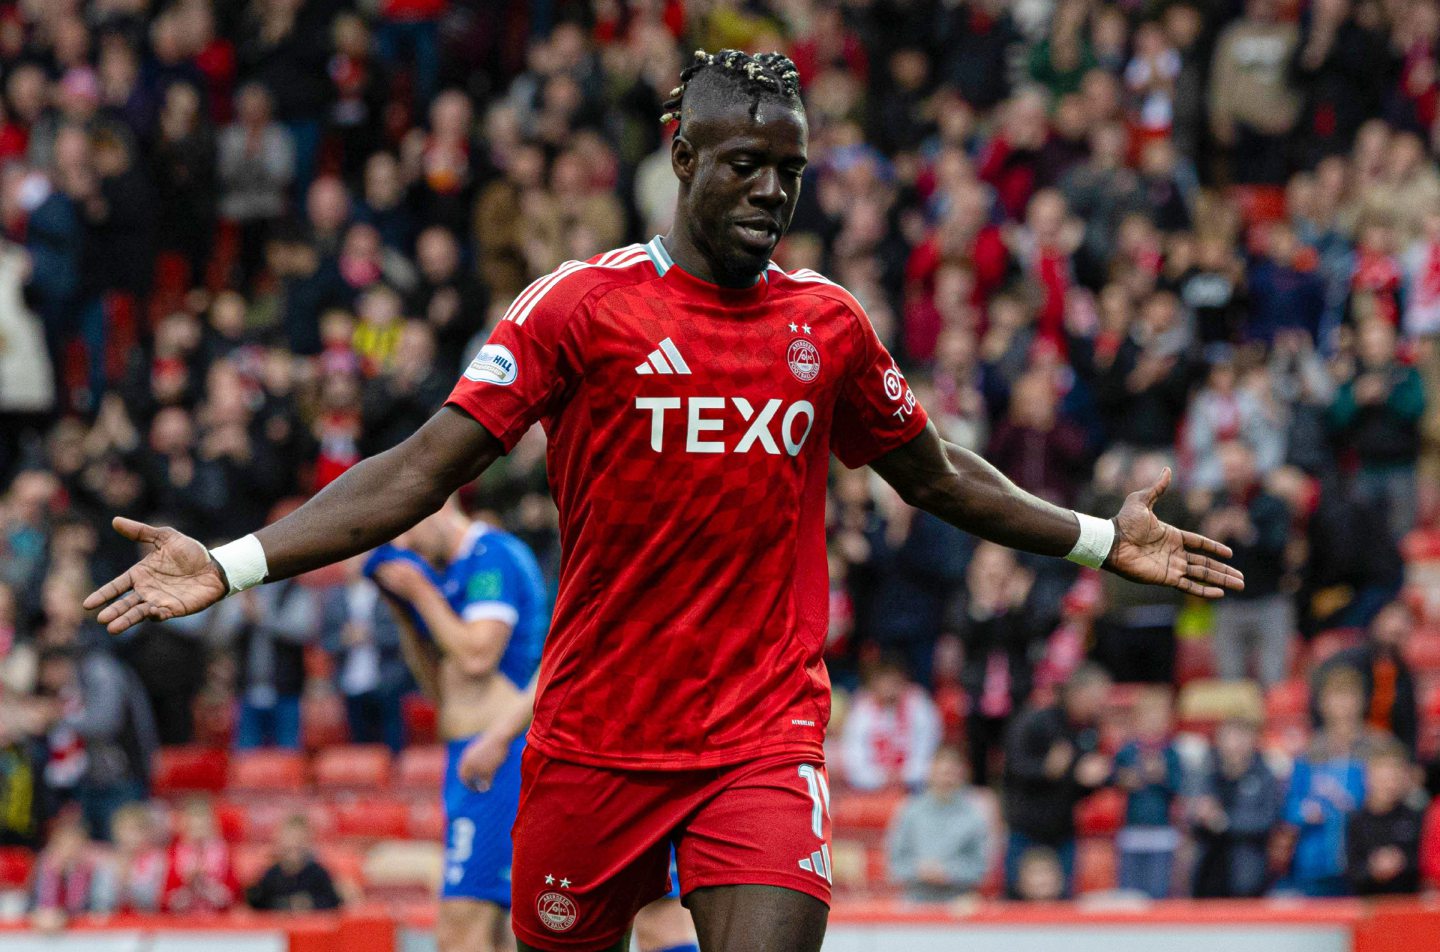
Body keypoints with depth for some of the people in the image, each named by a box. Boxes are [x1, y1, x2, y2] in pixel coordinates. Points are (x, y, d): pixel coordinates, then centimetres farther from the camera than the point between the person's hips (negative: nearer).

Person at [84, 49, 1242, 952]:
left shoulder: (830, 324, 6)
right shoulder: (581, 305, -4)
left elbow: (933, 474, 23)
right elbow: (428, 466, -6)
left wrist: (1100, 541, 21)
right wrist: (232, 564, -16)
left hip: (767, 742, 1)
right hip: (593, 745, -1)